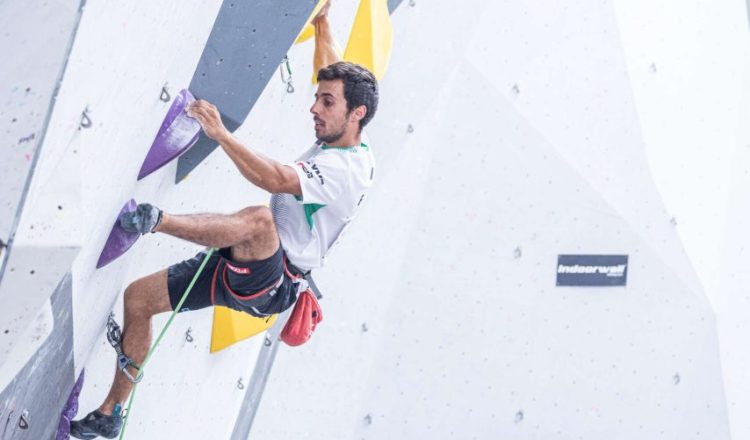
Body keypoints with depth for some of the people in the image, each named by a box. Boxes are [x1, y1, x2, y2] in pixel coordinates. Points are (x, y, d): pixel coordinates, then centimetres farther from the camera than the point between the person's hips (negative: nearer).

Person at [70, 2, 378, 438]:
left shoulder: (349, 169, -18)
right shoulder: (335, 144, 11)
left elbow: (276, 179, -34)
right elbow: (333, 73, 30)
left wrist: (221, 134, -35)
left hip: (268, 281, -10)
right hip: (241, 267, 10)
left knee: (260, 218, -43)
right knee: (139, 296, 8)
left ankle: (154, 220, -36)